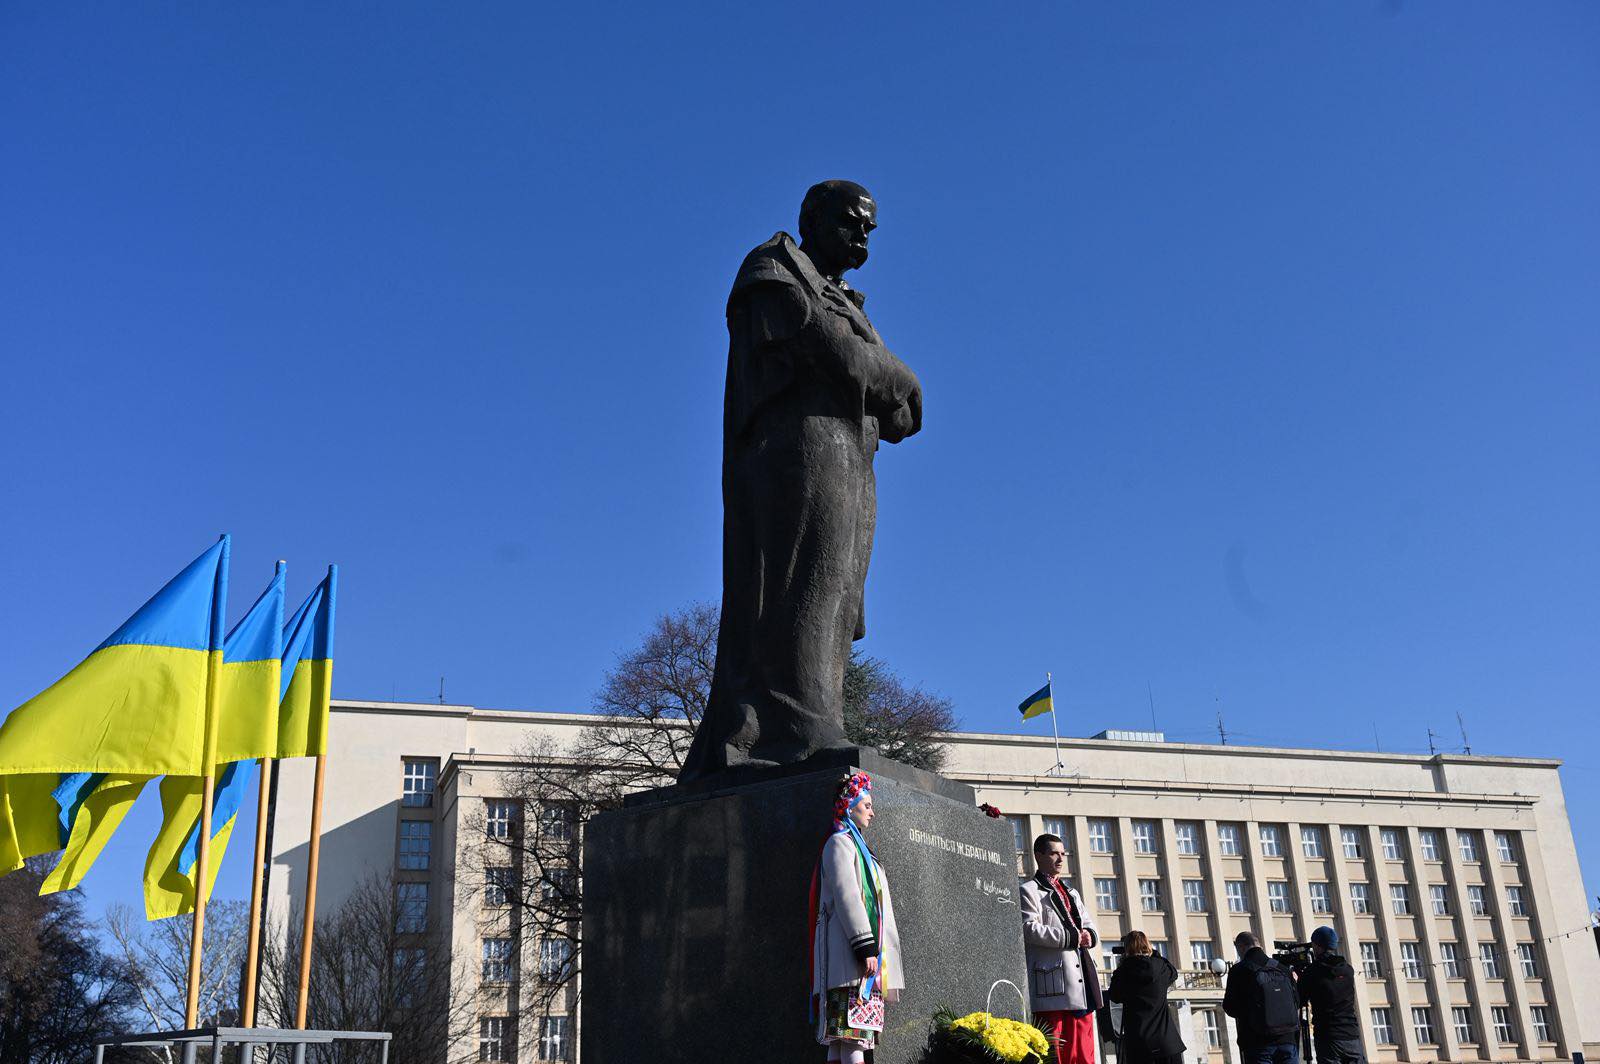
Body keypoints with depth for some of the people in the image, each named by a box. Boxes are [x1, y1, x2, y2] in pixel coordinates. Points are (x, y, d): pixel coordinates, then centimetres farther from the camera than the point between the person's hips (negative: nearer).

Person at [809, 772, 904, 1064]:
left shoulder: (857, 846, 27)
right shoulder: (839, 843, -2)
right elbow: (846, 897, -13)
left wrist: (881, 950, 23)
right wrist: (866, 948, -20)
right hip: (850, 951, -9)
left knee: (840, 1037, 4)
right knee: (853, 1039, -16)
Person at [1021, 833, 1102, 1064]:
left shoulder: (1072, 893, 27)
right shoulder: (1029, 891, 0)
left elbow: (1090, 928, 20)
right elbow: (1029, 929, -14)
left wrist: (1088, 935, -5)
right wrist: (1073, 938, -13)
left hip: (1081, 983, 8)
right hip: (1053, 987, -8)